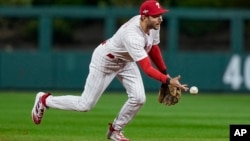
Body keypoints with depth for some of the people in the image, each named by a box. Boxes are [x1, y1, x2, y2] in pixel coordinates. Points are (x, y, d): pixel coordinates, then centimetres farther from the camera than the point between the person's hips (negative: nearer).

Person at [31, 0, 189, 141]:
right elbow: (147, 68, -43)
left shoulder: (153, 25, -16)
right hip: (105, 61, -8)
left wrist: (166, 73, 4)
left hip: (126, 61, 8)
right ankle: (44, 100, 22)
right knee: (85, 105, -1)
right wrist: (168, 81, -50)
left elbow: (153, 48, 4)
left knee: (139, 98, -10)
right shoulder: (133, 36, -42)